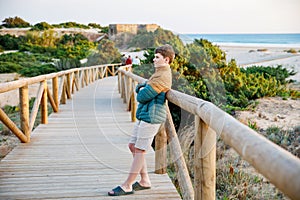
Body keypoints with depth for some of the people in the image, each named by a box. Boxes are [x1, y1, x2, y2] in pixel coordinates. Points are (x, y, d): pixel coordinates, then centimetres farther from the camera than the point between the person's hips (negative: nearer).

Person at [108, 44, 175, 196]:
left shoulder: (162, 77, -16)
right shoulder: (159, 73, 19)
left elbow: (142, 97, -18)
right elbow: (139, 88, 18)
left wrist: (141, 92, 3)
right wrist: (141, 88, -3)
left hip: (151, 117, -11)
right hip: (144, 115, 11)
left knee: (139, 150, -4)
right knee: (133, 146, 13)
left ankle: (127, 186, 4)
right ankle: (144, 181, 22)